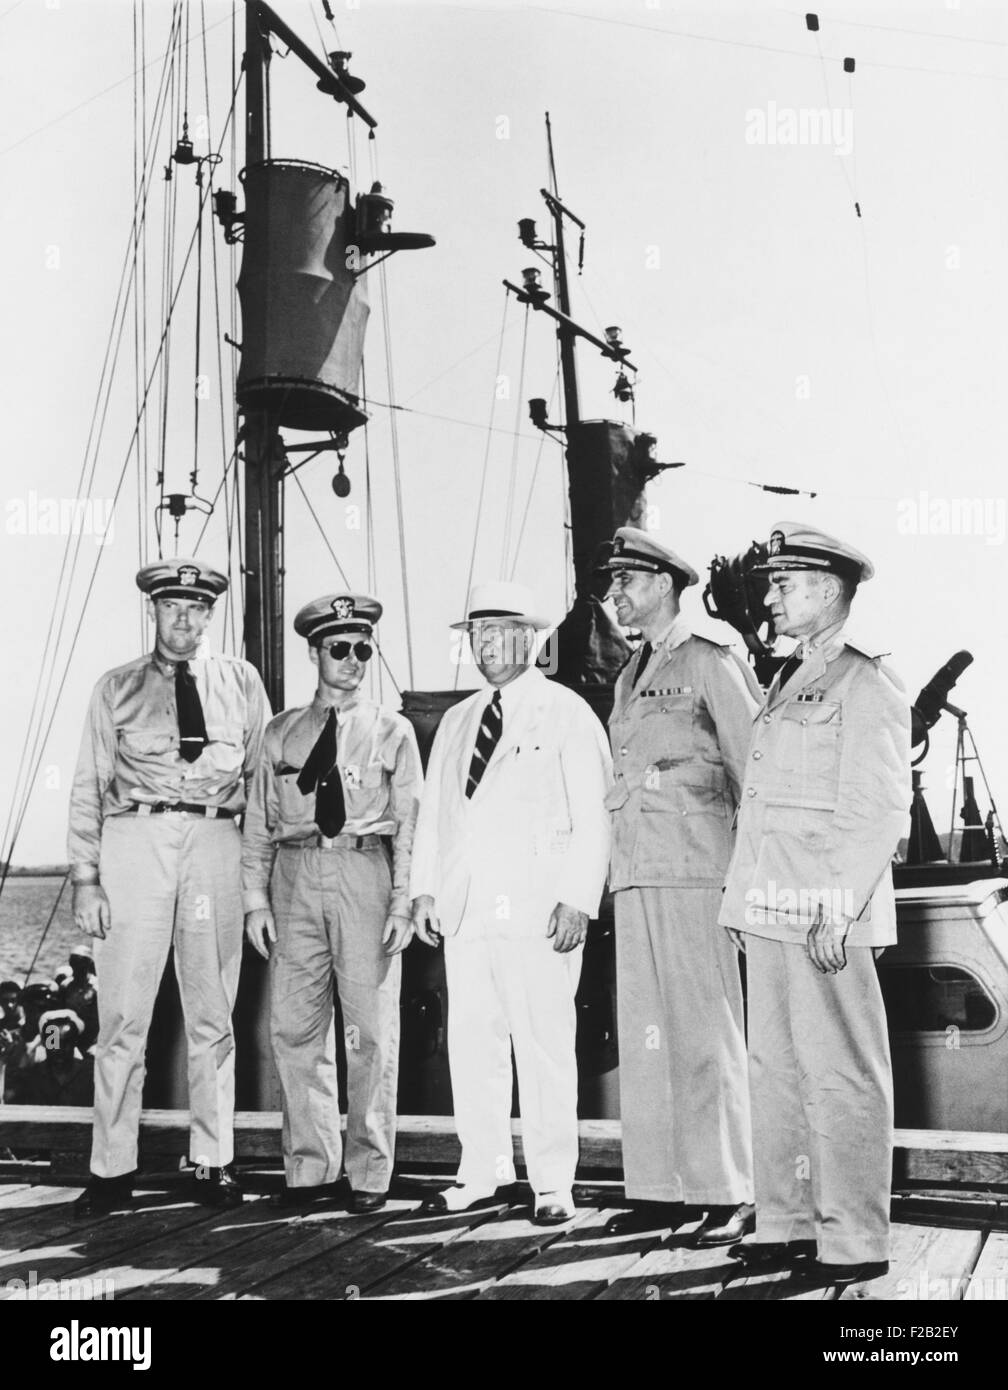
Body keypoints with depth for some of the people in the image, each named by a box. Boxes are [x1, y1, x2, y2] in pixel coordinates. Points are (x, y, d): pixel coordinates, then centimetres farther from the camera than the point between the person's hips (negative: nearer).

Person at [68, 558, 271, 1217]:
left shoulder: (241, 681, 12)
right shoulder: (117, 688, 10)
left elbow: (263, 774, 12)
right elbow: (89, 787, 8)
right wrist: (86, 878, 0)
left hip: (216, 844, 1)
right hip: (135, 841, -1)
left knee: (213, 1017, 6)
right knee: (123, 1017, -1)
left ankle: (213, 1163, 15)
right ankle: (112, 1169, 8)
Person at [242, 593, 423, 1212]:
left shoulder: (392, 731, 6)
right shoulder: (282, 733, 11)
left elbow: (410, 822, 3)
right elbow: (260, 820, 11)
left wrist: (403, 903, -5)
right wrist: (256, 899, 3)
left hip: (365, 872, -2)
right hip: (295, 875, 2)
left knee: (371, 1029, 0)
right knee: (296, 1027, 4)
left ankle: (371, 1172, 10)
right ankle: (310, 1167, 15)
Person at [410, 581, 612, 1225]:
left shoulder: (567, 714, 3)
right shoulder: (457, 722, 20)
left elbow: (592, 816, -3)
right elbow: (431, 813, 21)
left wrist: (577, 900, -11)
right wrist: (424, 889, 9)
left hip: (538, 908, -5)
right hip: (465, 907, 5)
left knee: (544, 1044, -4)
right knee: (471, 1042, 5)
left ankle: (552, 1182, 5)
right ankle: (483, 1170, 15)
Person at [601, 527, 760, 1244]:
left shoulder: (711, 664, -2)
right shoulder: (630, 678, 20)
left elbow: (754, 767, -3)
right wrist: (614, 868, 15)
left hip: (695, 868, -7)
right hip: (634, 871, 7)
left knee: (705, 1032, -6)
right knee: (643, 1032, 7)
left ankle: (728, 1195, 1)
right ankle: (658, 1188, 13)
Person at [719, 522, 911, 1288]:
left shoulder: (867, 683, -7)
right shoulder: (787, 681, 17)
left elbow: (881, 810, -13)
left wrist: (836, 910, -17)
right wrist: (743, 898, 15)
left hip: (826, 909, -8)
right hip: (771, 908, 8)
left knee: (842, 1073, -1)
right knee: (776, 1067, 12)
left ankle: (854, 1240, 8)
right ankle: (787, 1223, 21)